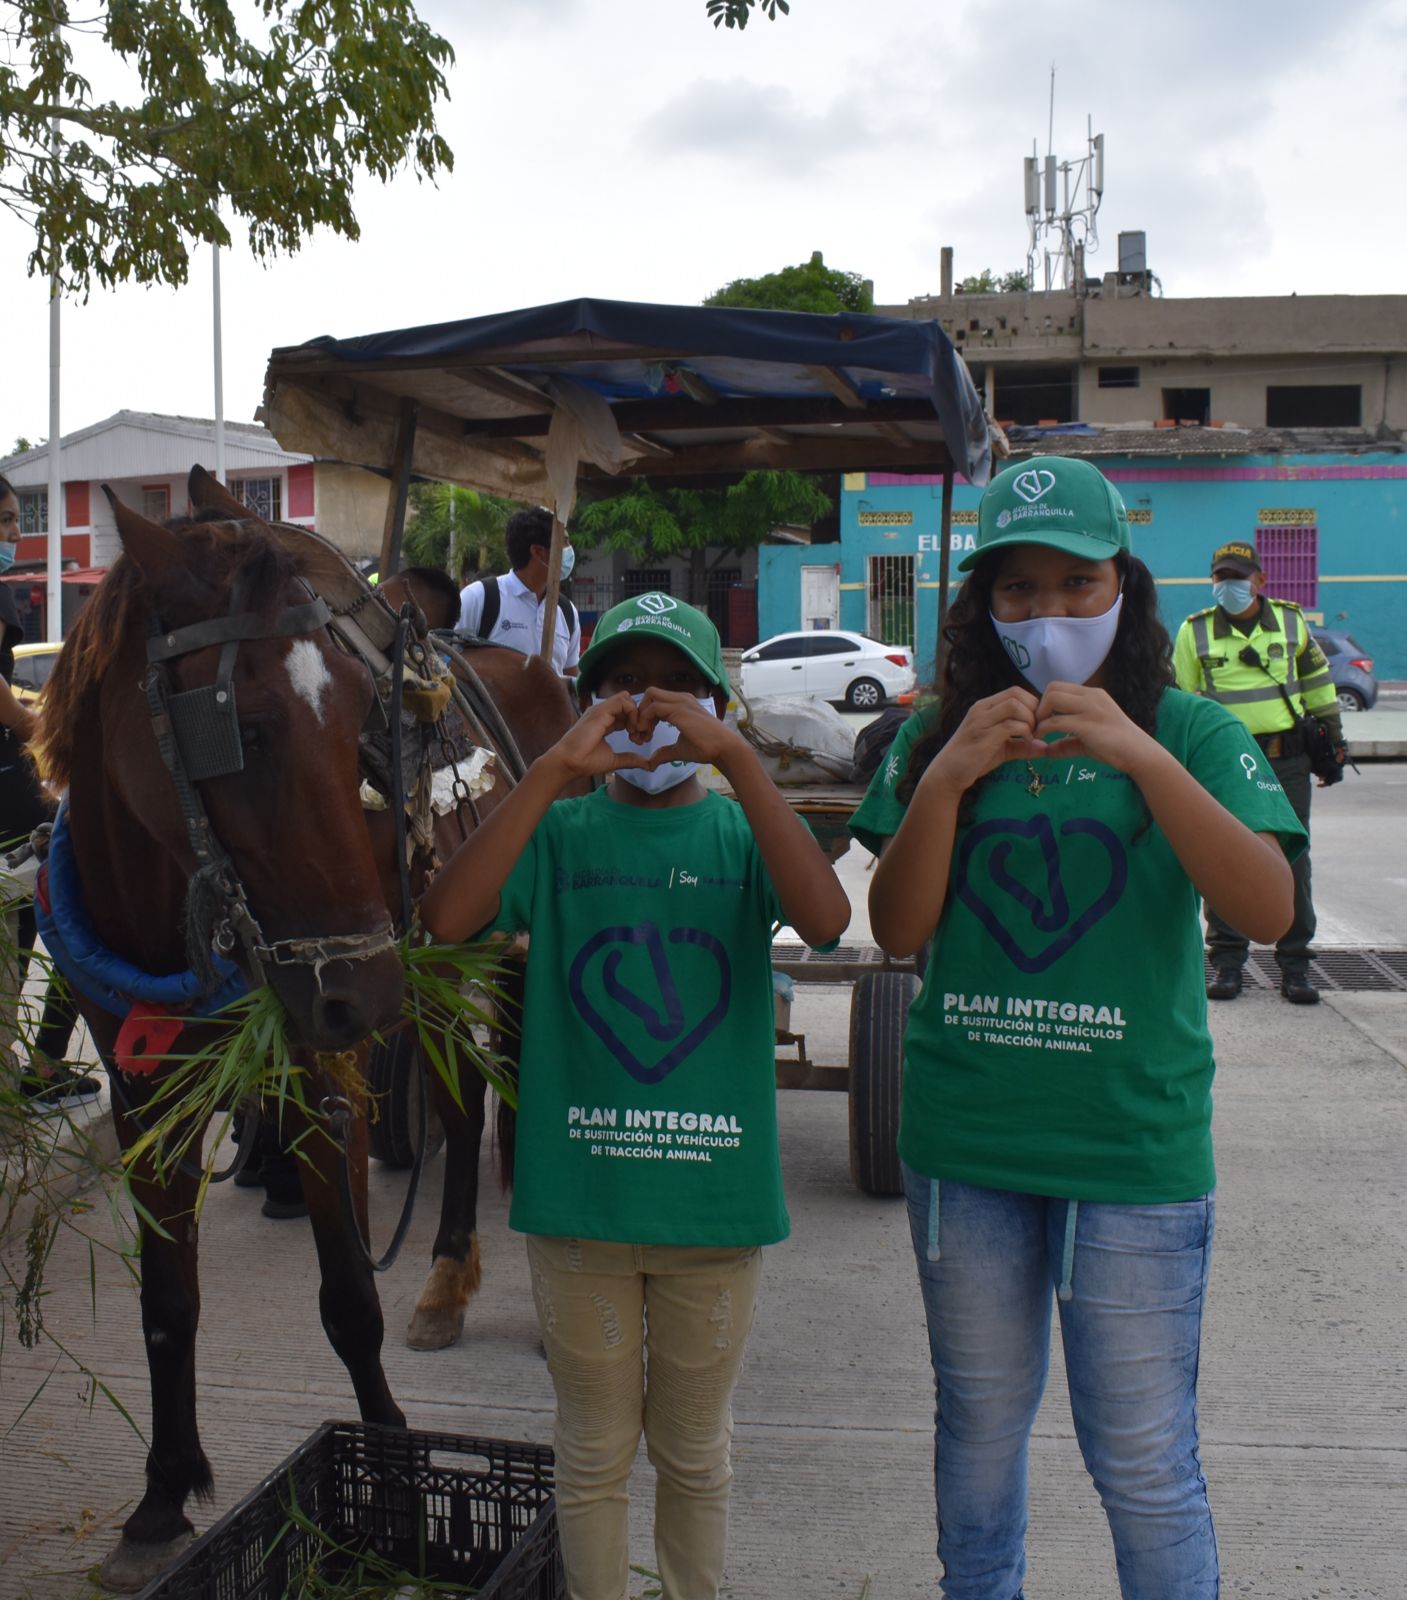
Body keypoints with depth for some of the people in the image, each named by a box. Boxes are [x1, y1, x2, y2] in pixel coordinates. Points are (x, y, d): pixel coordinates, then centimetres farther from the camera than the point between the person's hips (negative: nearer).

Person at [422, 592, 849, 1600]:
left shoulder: (741, 831, -1)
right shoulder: (561, 832, -1)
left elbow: (826, 920, -22)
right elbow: (448, 919, -19)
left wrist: (736, 758, -26)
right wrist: (556, 771, -23)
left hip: (716, 1201, 0)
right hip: (579, 1196, 0)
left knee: (695, 1451, 19)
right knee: (594, 1454, 17)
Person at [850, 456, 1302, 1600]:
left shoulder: (1189, 734, -3)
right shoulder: (942, 736, 4)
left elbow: (1268, 909, -17)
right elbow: (898, 930, -4)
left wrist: (1142, 756, -28)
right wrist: (944, 780, -19)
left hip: (1134, 1151, -2)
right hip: (963, 1147, 3)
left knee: (1146, 1465, 6)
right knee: (980, 1430, 19)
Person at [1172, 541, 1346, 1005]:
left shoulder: (1290, 621, 6)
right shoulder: (1195, 631, 1)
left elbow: (1317, 677, 19)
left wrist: (1334, 734, 21)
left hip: (1288, 760, 1)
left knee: (1292, 860, 3)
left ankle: (1294, 963, 12)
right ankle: (1227, 959, 11)